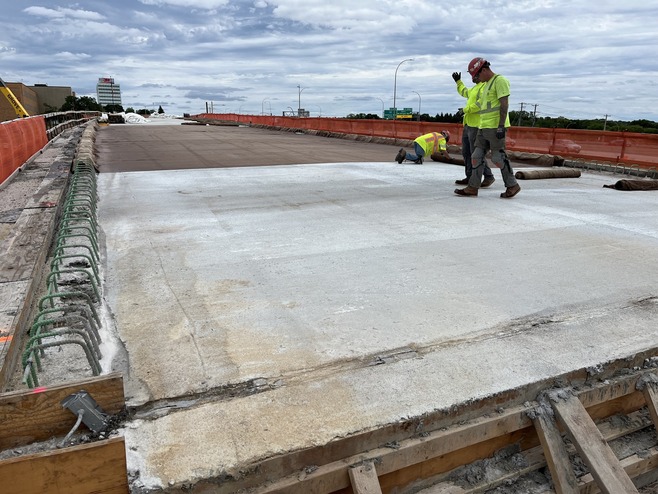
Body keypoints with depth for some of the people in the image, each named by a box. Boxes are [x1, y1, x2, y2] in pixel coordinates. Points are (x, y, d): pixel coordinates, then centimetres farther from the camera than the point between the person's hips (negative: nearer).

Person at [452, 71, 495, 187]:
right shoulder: (475, 87, 23)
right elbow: (465, 92, 43)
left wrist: (466, 109, -15)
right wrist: (458, 81, 40)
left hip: (476, 125, -10)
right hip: (468, 124, 10)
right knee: (466, 152, 10)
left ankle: (488, 177, -4)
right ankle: (470, 178, 16)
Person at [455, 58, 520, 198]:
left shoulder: (499, 80, -8)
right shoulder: (486, 83, 21)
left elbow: (504, 104, -15)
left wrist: (501, 126, -21)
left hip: (495, 127, -9)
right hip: (483, 127, 10)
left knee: (498, 157, -7)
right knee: (476, 157, 6)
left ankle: (512, 186, 5)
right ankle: (472, 187, 8)